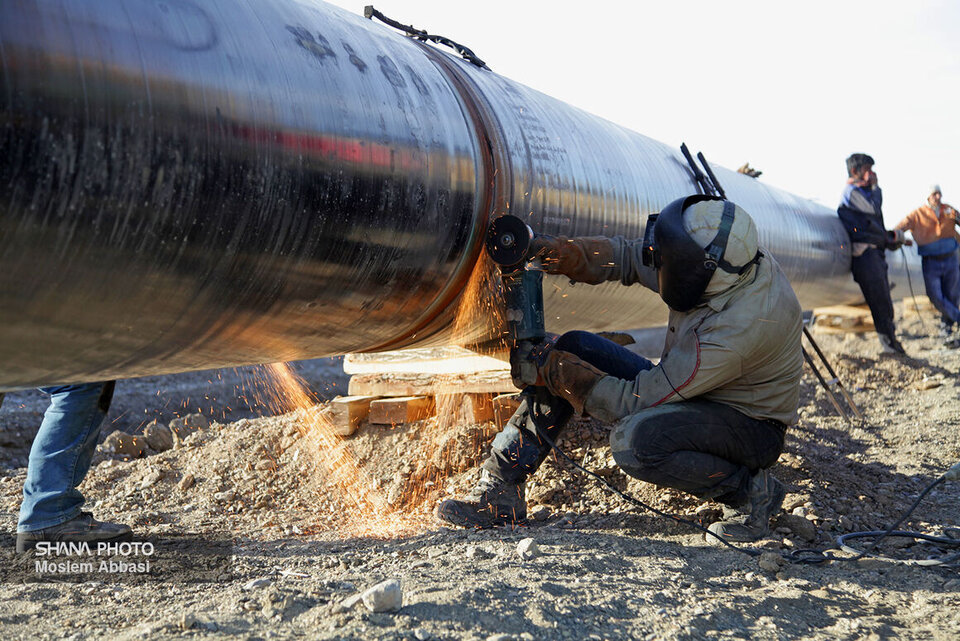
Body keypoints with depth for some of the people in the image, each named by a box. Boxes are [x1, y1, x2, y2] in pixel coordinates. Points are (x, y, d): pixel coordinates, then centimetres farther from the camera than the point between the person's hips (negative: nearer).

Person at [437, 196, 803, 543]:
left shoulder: (739, 326, -35)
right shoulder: (722, 266, -12)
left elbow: (638, 400, -31)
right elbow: (629, 257, 4)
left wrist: (551, 370, -24)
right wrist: (570, 257, -15)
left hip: (752, 429, -8)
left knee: (635, 441, -38)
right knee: (577, 348, -6)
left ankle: (751, 491, -10)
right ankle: (500, 493, -3)